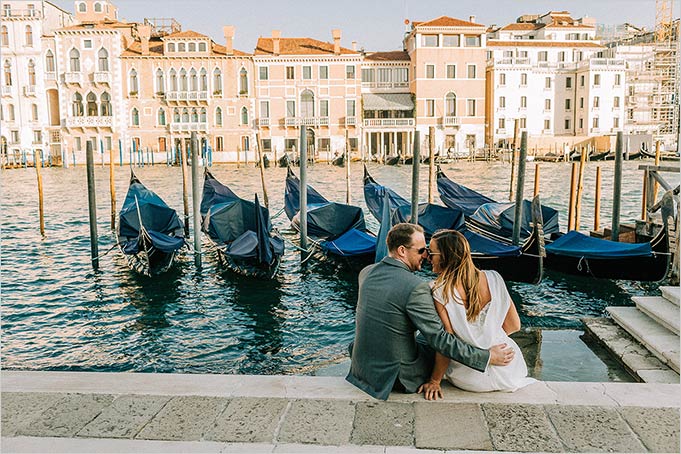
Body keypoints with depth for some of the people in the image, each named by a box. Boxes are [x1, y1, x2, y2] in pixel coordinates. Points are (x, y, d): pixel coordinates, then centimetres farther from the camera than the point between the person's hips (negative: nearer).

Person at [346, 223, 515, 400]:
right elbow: (440, 339, -22)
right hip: (395, 377, -6)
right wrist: (488, 356, -14)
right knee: (436, 347, 20)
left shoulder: (366, 272, -2)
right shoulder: (416, 287, -24)